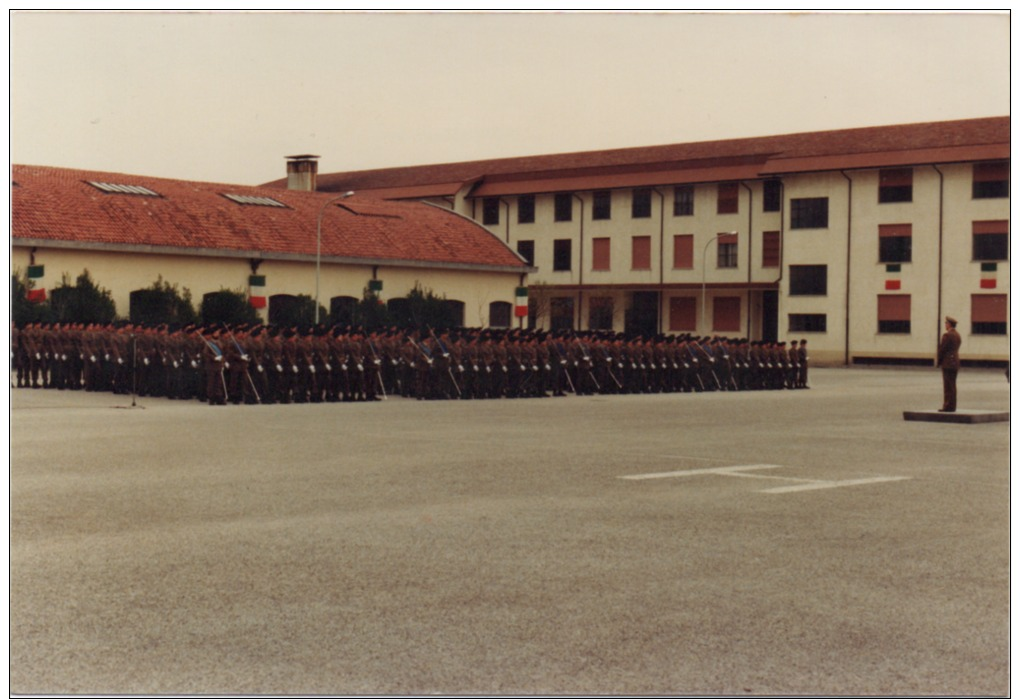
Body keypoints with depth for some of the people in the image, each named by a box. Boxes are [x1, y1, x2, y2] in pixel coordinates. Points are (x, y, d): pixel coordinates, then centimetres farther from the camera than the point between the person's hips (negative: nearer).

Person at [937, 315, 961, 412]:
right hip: (955, 362, 8)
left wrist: (938, 361, -2)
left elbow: (942, 349, -14)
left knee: (948, 385, -7)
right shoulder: (957, 335, 12)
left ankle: (948, 406, -7)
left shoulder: (947, 335, -14)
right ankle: (952, 406, 12)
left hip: (947, 363, -8)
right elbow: (956, 349, 14)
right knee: (952, 385, 10)